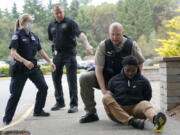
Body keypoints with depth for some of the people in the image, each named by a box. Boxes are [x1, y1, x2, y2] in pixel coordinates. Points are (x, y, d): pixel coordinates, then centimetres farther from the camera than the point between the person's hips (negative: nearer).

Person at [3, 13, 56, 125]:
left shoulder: (34, 36, 11)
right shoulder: (17, 36, -8)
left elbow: (40, 51, 18)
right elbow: (13, 52, -18)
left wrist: (50, 62, 11)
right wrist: (25, 61, -31)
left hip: (33, 66, 6)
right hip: (20, 68, -6)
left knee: (43, 87, 1)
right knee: (16, 93, -5)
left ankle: (38, 110, 19)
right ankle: (7, 118, 6)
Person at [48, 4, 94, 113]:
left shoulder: (70, 23, -6)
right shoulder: (51, 25, 10)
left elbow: (80, 34, -20)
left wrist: (87, 44, -37)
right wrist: (55, 49, 8)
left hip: (69, 54, -5)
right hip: (57, 54, 6)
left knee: (72, 79, -4)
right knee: (56, 78, 11)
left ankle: (74, 104, 2)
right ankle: (60, 102, 28)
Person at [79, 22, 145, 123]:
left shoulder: (132, 45, -10)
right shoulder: (103, 45, -12)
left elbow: (140, 63, 4)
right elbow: (98, 69, -13)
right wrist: (103, 90, -22)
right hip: (106, 78, 1)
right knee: (84, 79, -21)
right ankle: (91, 113, -12)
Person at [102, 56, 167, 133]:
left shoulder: (143, 81, 9)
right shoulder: (114, 80, 11)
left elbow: (147, 98, 15)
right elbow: (109, 95, 19)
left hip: (135, 109, 0)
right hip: (118, 110, 0)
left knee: (145, 104, -32)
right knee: (106, 98, -28)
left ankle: (155, 119, -71)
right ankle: (132, 121, -46)